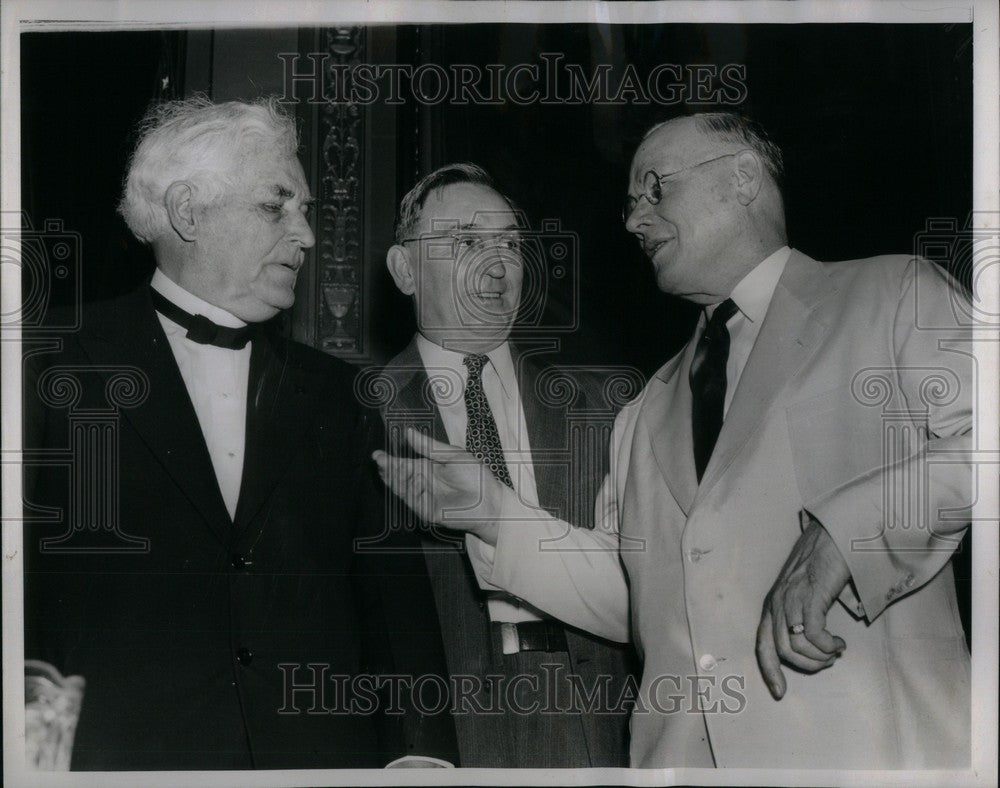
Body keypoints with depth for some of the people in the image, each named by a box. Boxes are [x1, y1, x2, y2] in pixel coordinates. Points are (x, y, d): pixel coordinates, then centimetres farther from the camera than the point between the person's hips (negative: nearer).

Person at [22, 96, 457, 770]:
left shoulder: (337, 395, 9)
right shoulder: (54, 377, 0)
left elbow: (393, 594, 5)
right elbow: (18, 601, -3)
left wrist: (422, 752, -6)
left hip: (325, 759, 3)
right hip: (120, 761, -3)